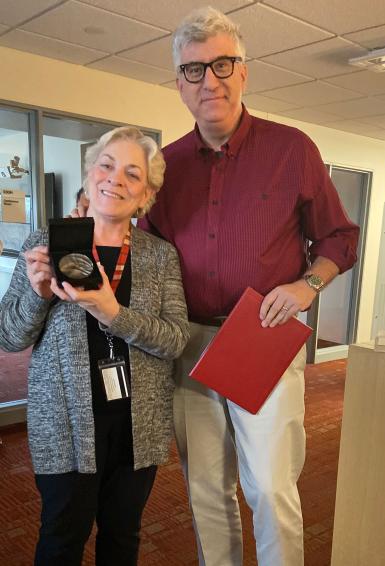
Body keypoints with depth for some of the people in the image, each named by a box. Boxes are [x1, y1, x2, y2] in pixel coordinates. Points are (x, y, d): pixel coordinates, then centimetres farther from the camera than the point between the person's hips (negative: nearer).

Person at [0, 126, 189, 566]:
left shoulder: (161, 255, -1)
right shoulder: (45, 245, -3)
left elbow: (175, 341, -10)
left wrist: (112, 314, -25)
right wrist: (38, 293, -21)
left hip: (140, 424, 2)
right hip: (67, 423, -1)